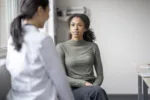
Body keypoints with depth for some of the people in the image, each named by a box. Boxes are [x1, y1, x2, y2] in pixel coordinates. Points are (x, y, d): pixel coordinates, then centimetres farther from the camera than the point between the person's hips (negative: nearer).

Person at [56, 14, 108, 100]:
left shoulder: (93, 47, 8)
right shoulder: (61, 47, 1)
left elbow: (100, 75, 8)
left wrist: (93, 88, -14)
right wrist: (84, 83, -17)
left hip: (92, 91, 4)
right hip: (73, 91, -3)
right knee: (98, 91, -36)